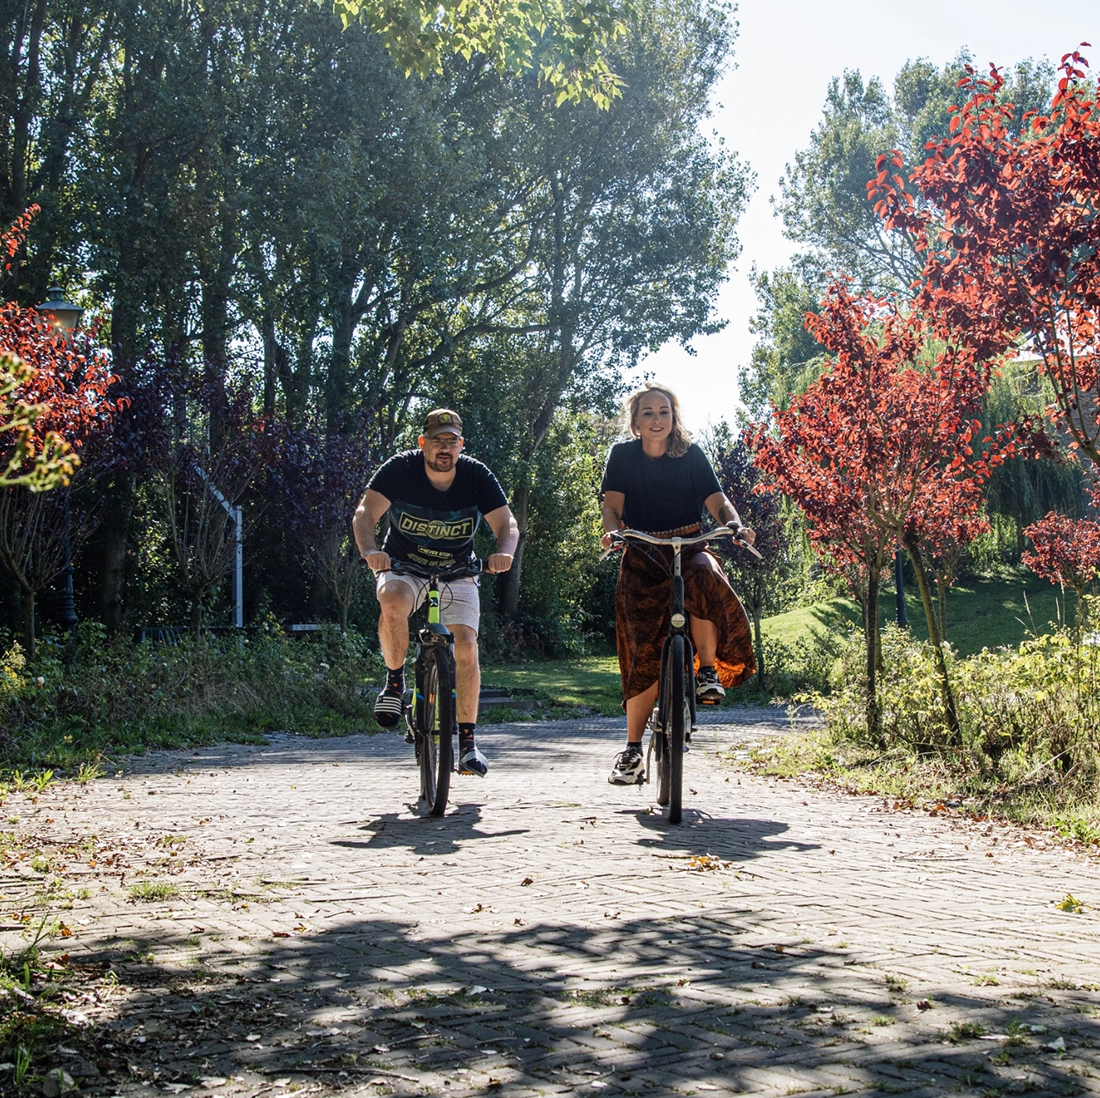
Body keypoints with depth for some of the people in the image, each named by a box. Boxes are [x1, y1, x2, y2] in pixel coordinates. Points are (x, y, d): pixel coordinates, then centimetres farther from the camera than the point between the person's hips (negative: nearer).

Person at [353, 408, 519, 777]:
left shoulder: (477, 476, -11)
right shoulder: (400, 468, -16)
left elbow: (506, 523, -16)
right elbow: (365, 513, -25)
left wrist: (504, 552, -40)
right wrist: (369, 550, -46)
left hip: (457, 572, 1)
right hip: (403, 566, -1)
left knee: (466, 646, -15)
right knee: (393, 604, -36)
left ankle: (468, 741, -3)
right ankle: (395, 680, -10)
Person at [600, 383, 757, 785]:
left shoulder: (691, 455, 4)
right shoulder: (623, 455, 4)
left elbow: (717, 501, -3)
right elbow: (613, 505, -5)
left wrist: (735, 524, -24)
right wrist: (612, 530, -27)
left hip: (689, 546, 0)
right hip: (643, 556, 0)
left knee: (705, 579, -37)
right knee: (644, 648, -14)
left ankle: (707, 669, -16)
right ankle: (632, 748, -7)